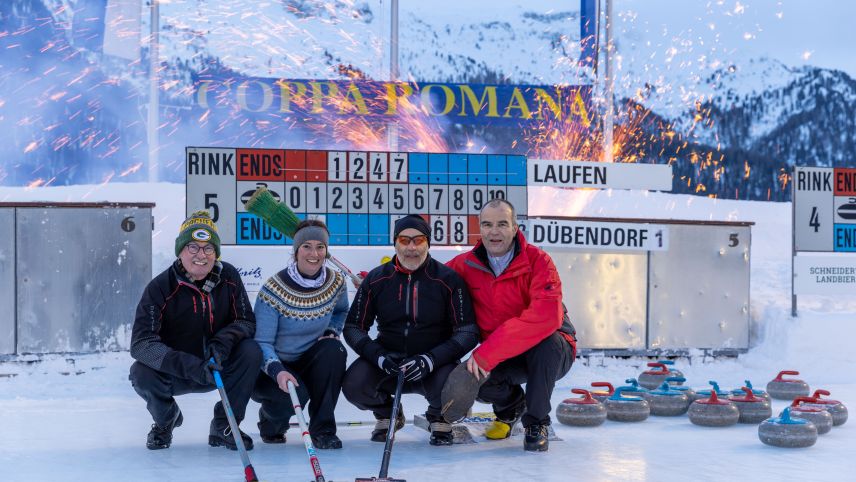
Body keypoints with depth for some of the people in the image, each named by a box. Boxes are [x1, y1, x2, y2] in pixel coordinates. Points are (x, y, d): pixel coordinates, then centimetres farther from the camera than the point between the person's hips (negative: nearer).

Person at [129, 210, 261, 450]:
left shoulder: (228, 277, -7)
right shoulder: (160, 287, -18)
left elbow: (247, 321, -5)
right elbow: (141, 343, -26)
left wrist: (224, 341, -30)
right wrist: (187, 365, -40)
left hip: (219, 368, 2)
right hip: (174, 373, -2)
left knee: (251, 352, -24)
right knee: (142, 374, -30)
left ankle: (223, 426, -6)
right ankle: (166, 419, 6)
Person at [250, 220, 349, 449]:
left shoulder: (335, 282, -6)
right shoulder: (274, 289, -20)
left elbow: (341, 311, 18)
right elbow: (262, 342, -20)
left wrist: (331, 331, -4)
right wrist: (277, 371, -39)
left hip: (309, 363, 4)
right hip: (271, 368, -4)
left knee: (334, 350, -28)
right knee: (295, 394, -33)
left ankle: (322, 429, -16)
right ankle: (270, 420, 7)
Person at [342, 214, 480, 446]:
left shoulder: (448, 279, -7)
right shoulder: (376, 279, 0)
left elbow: (468, 332, -11)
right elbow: (353, 327, 1)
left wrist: (430, 360, -24)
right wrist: (379, 356, -18)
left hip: (436, 364, -2)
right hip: (386, 359, 2)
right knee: (353, 385, -25)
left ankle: (439, 419, 8)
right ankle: (387, 414, 13)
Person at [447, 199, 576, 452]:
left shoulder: (538, 261, -21)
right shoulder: (466, 264, -5)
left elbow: (546, 317, -36)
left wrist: (486, 353, -39)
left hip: (551, 354, -3)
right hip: (504, 359, 3)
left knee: (546, 340, -37)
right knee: (473, 379, -26)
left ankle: (537, 422, -12)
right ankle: (511, 405, 13)